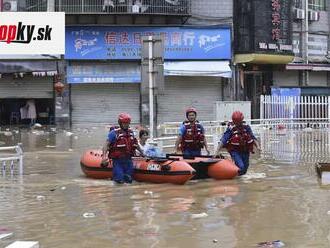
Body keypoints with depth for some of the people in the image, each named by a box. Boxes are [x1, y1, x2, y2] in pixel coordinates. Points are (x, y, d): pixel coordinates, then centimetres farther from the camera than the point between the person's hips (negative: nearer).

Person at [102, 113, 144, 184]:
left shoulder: (131, 132, 9)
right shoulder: (114, 132, -10)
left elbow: (135, 144, 26)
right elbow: (107, 144, -14)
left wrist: (141, 152, 33)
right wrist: (104, 156, -25)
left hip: (128, 160, 6)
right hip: (118, 160, -6)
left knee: (129, 180, 5)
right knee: (120, 180, -11)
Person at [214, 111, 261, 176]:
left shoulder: (246, 127, 0)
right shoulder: (231, 129, -11)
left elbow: (253, 138, 7)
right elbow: (222, 141, -15)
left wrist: (257, 146, -10)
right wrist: (217, 151, -23)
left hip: (245, 151, 5)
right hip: (235, 151, -4)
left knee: (245, 168, 11)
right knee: (241, 167, -21)